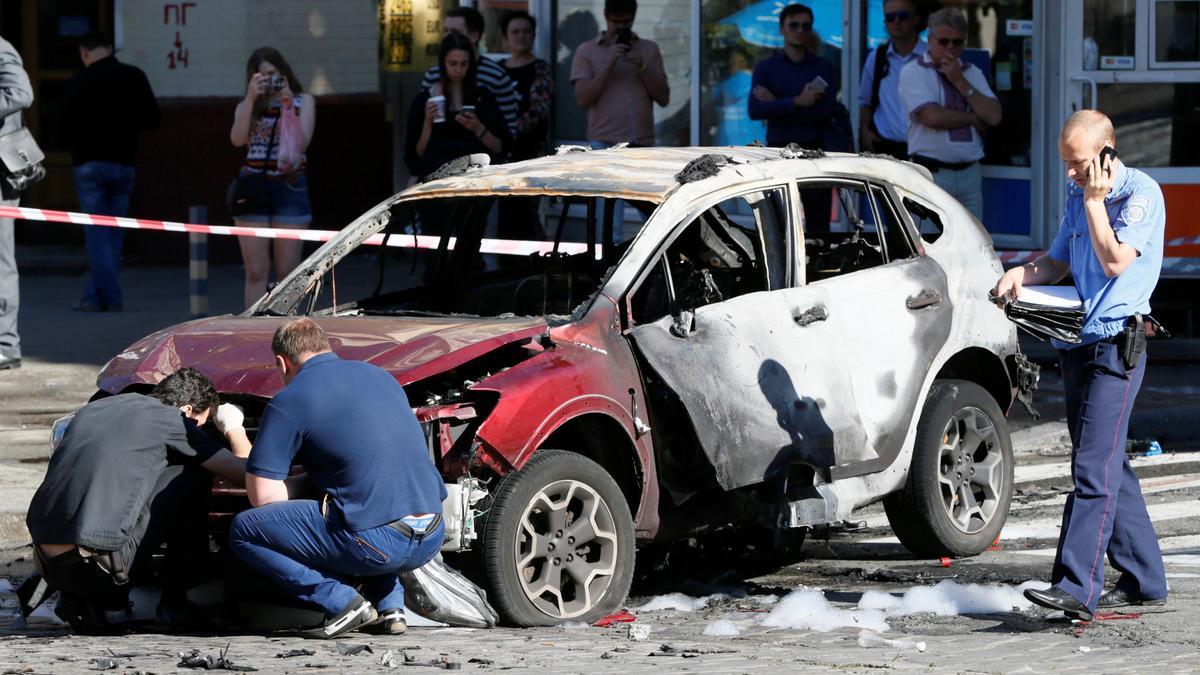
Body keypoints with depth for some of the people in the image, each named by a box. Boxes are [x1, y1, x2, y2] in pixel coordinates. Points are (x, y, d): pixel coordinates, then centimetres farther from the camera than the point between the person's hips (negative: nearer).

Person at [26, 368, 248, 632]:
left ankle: (77, 599, 16)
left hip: (48, 566, 6)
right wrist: (235, 432, 30)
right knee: (194, 476, 12)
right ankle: (175, 599, 16)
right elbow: (242, 472, 8)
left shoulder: (91, 410, 23)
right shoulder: (170, 419, 4)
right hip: (103, 568, -6)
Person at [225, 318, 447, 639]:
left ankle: (342, 603, -4)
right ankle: (389, 606, 20)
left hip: (378, 544, -7)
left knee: (243, 531, 3)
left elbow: (263, 496, -3)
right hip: (432, 539, 7)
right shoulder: (379, 375, 19)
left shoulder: (289, 401, -2)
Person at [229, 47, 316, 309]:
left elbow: (301, 142, -7)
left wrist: (287, 105, -14)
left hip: (289, 188, -1)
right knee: (256, 272, -1)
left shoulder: (303, 101, 7)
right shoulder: (246, 106, 9)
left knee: (287, 272, 0)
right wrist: (252, 98, -16)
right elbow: (238, 139, -10)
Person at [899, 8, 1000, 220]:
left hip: (970, 173, 5)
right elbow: (932, 117, -17)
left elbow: (993, 116, 0)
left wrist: (960, 82, -5)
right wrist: (973, 119, -3)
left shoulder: (973, 73, 14)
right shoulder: (913, 72, -2)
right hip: (931, 173, -5)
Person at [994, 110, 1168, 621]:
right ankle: (1144, 581, 19)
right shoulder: (1077, 195, 14)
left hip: (1118, 344, -8)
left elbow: (1114, 261, -19)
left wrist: (1094, 200, -15)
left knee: (1095, 467, -16)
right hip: (1078, 344, 8)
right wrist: (1023, 273, 0)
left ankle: (1077, 588, -23)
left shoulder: (1141, 194, -10)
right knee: (1108, 467, 11)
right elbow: (1059, 261, 20)